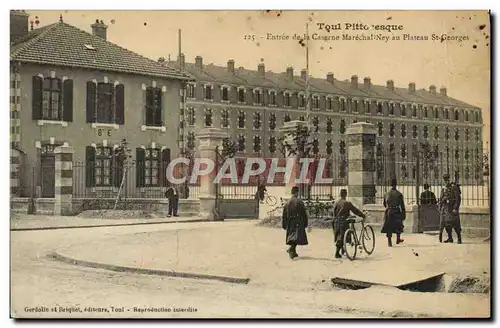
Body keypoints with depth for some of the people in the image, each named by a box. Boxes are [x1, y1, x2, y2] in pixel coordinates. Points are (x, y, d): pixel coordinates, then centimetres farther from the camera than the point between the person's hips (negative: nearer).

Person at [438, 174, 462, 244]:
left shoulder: (454, 187, -8)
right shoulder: (443, 189, 11)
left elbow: (458, 198, -13)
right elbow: (441, 199, 17)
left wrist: (455, 208, -18)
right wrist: (440, 208, 11)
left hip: (453, 208, -6)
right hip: (445, 207, 6)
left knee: (455, 223, -7)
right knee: (446, 223, 4)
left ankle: (459, 238, 2)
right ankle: (450, 238, 13)